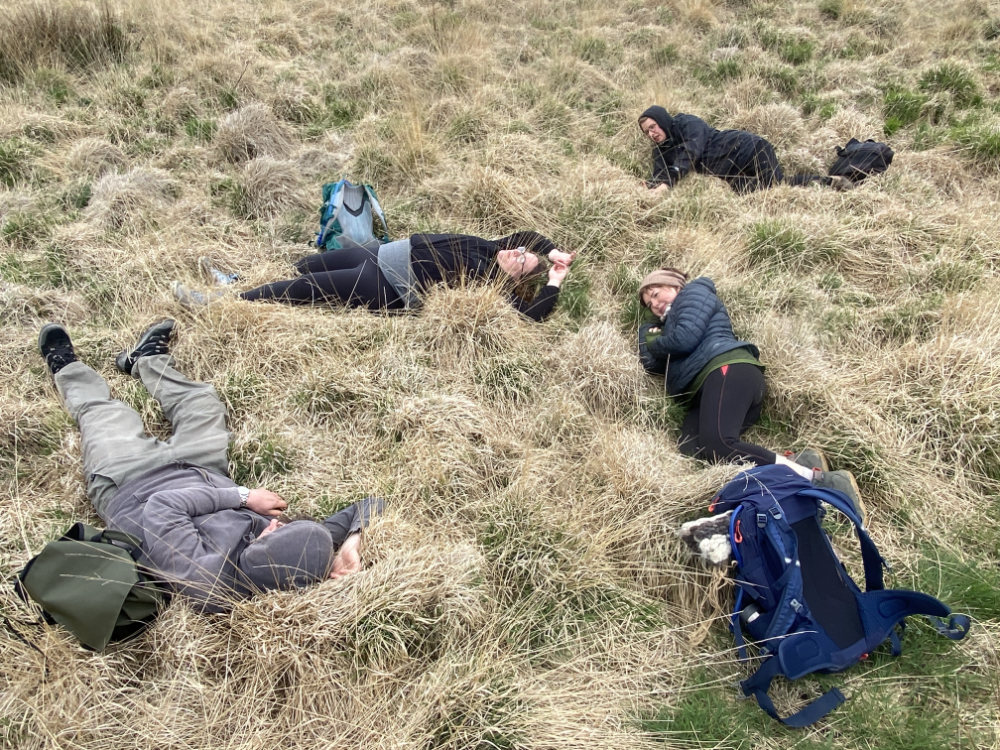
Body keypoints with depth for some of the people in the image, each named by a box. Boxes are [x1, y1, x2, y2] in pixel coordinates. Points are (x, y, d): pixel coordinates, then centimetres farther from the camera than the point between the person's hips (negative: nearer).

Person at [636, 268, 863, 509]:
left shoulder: (694, 292, 16)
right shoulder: (671, 323, 40)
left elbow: (686, 338, -2)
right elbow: (652, 364, 26)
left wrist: (655, 343, 18)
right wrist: (649, 321, 34)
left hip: (729, 370, -8)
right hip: (703, 394, 8)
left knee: (717, 444, -36)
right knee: (690, 452, -25)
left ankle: (820, 480, -37)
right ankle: (795, 462, -34)